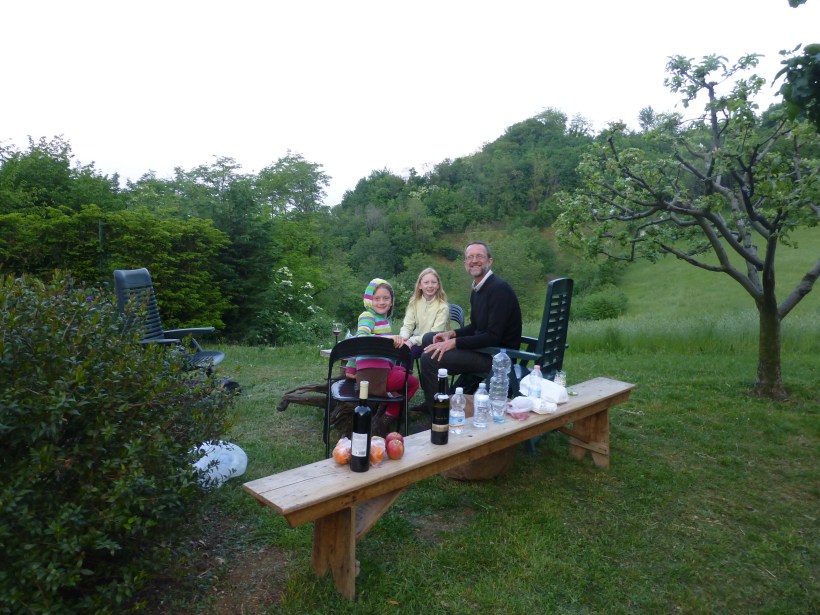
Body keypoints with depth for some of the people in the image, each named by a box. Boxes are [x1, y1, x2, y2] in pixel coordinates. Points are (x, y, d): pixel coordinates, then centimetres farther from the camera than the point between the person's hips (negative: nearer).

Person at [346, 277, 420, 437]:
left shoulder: (384, 319, 14)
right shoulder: (367, 316, -10)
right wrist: (389, 337, -40)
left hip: (382, 368, 9)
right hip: (374, 375, -9)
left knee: (405, 371, 29)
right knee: (413, 382, 5)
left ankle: (383, 416, 26)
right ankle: (384, 423, 12)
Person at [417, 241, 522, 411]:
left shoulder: (499, 289, -18)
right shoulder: (477, 289, 12)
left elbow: (494, 336, -24)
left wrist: (454, 343, -22)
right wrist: (451, 334, 2)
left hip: (497, 355, -10)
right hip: (482, 346, 10)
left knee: (430, 358, -21)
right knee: (428, 339, 15)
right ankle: (431, 402, 19)